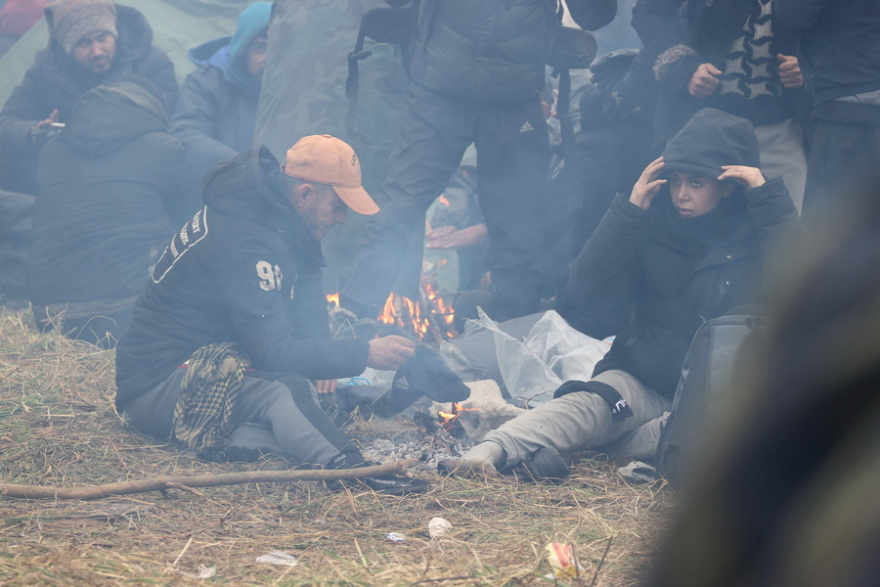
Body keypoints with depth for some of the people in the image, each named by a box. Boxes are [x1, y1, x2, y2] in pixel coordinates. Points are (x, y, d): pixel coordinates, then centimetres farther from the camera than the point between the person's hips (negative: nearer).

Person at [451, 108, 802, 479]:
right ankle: (495, 448, -54)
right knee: (591, 403, -31)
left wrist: (768, 199, -21)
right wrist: (628, 213, -12)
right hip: (644, 383, 1)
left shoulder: (759, 232, -1)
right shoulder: (653, 223, 2)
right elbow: (585, 308, -7)